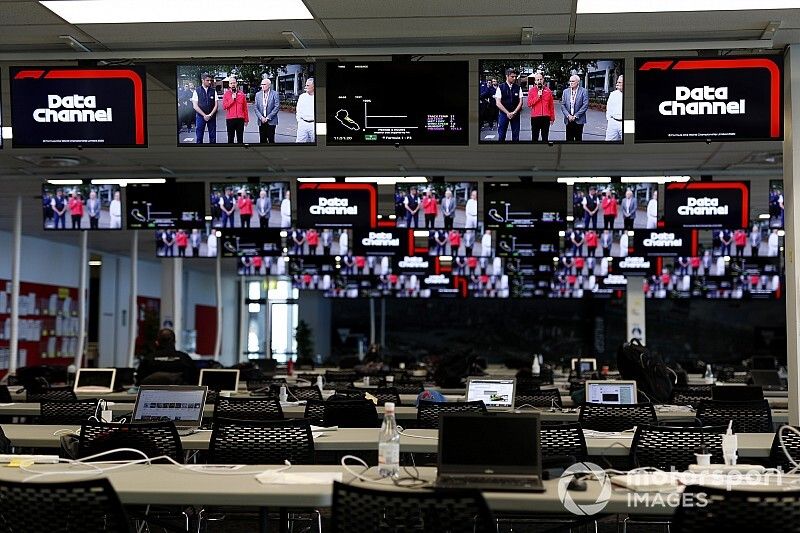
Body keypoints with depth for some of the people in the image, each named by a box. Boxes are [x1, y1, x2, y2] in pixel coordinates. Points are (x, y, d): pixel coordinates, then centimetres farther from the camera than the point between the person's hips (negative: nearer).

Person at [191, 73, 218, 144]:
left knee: (213, 137, 4)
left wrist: (210, 115, -10)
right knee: (199, 137, 0)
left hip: (211, 116, 2)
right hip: (200, 116, -2)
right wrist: (204, 115, -12)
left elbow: (216, 105, 4)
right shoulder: (197, 91, -1)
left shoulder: (213, 91, 5)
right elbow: (195, 106, -4)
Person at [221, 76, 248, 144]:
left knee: (240, 138, 7)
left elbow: (245, 108, 7)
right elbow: (224, 106, -5)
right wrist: (232, 99, -12)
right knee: (230, 138, 5)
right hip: (230, 119, -1)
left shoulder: (241, 94, 6)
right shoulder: (226, 94, 3)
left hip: (240, 119, 1)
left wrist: (246, 119, 4)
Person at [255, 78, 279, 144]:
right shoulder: (258, 95, 10)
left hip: (271, 121, -3)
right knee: (262, 140, 4)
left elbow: (277, 107, -7)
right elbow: (256, 108, 7)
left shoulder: (274, 94, -2)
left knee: (271, 140, -2)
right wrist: (261, 117, -9)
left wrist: (268, 117, -11)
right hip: (261, 121, 3)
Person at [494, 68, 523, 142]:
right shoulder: (500, 88, -3)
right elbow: (498, 103, -6)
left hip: (515, 114, 2)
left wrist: (514, 112, -11)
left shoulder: (518, 88, 3)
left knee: (515, 135, 5)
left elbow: (520, 102, 3)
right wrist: (508, 113, -13)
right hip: (503, 113, -2)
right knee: (501, 136, 0)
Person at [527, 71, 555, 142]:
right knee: (535, 137, 3)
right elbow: (529, 104, -6)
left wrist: (552, 117, 7)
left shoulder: (548, 91, 5)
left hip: (546, 117, 1)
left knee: (545, 137, 8)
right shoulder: (531, 90, 1)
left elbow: (551, 105, 8)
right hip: (535, 117, -1)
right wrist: (538, 96, -13)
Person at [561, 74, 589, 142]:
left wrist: (575, 116, -12)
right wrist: (568, 115, -9)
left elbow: (585, 106, -9)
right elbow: (563, 105, 5)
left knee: (578, 139, 3)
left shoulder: (583, 91, -3)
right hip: (568, 120, 3)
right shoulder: (566, 91, 7)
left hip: (578, 120, -3)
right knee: (569, 139, 4)